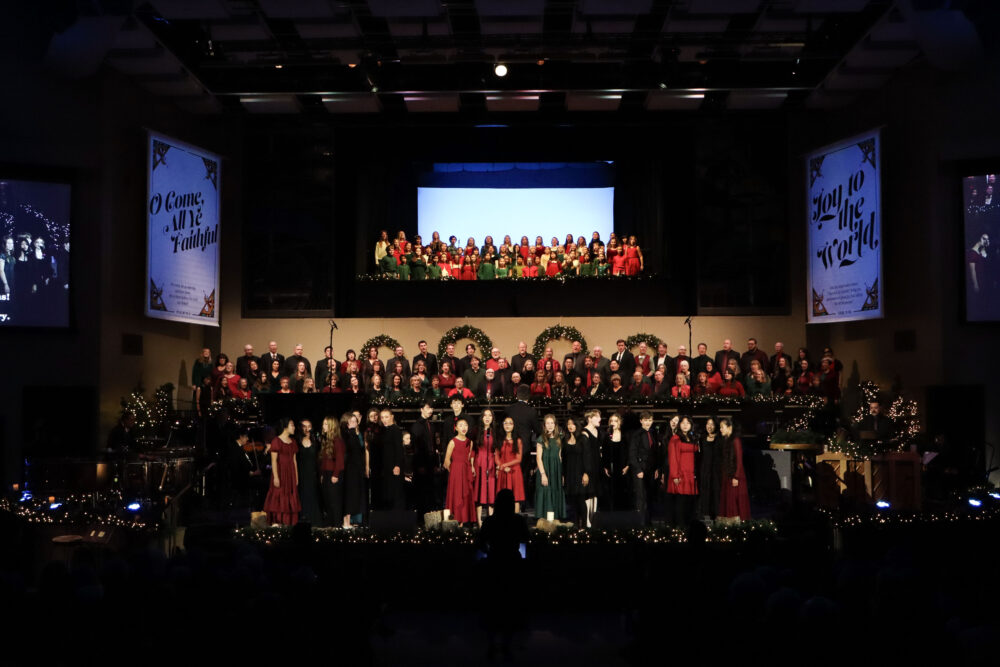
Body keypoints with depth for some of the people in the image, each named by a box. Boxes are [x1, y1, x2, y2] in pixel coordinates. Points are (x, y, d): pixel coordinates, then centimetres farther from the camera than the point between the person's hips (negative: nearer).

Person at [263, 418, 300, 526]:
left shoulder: (293, 442, 14)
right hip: (280, 472, -7)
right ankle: (275, 522, -1)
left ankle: (287, 521, 10)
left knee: (290, 498, 6)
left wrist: (296, 476, 11)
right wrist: (275, 477, -17)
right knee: (278, 497, -5)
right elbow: (274, 460, -11)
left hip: (290, 473, 7)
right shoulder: (276, 441, -7)